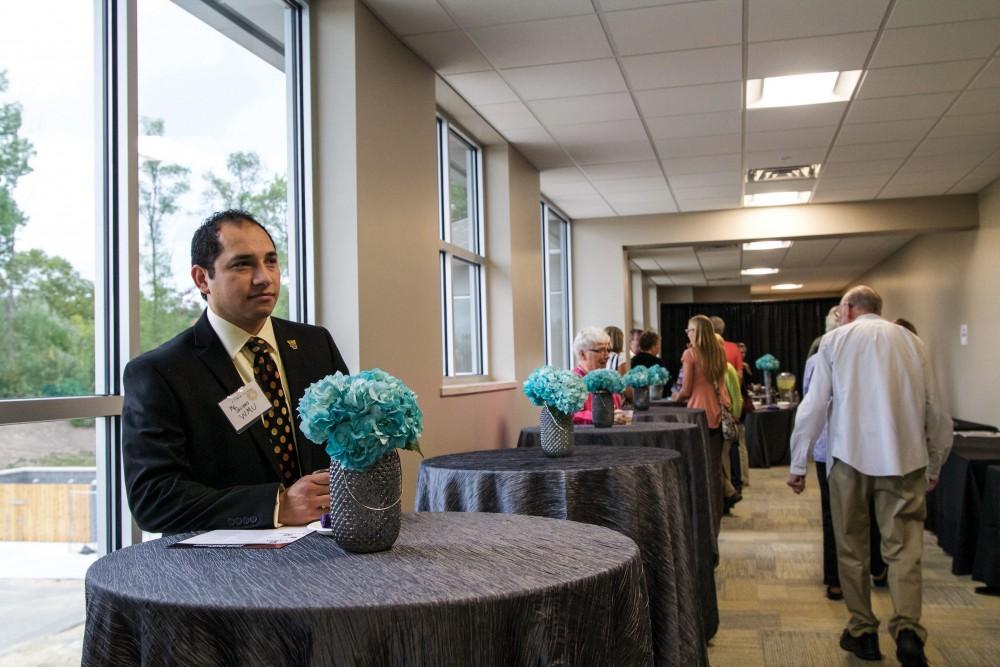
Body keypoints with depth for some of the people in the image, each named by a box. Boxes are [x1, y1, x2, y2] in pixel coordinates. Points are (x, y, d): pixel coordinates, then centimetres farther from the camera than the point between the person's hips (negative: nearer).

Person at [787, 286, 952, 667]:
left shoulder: (835, 340, 3)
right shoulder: (911, 341, 10)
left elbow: (814, 407, -3)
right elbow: (936, 411, 9)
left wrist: (798, 465, 3)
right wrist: (935, 466, 21)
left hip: (851, 455, -1)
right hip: (904, 457, 1)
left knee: (852, 548, 12)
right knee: (904, 549, 3)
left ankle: (863, 632, 17)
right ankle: (908, 630, -14)